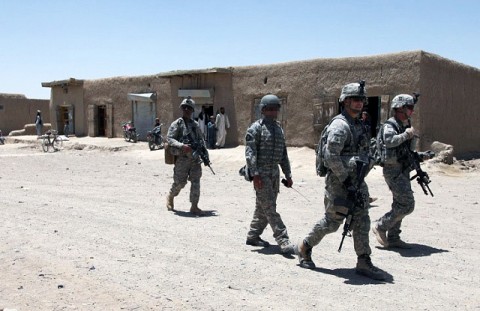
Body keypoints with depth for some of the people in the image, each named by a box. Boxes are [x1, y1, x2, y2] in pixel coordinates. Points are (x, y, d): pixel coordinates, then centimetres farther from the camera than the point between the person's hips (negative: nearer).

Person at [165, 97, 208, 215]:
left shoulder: (195, 124, 13)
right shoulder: (177, 124, -3)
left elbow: (201, 139, 20)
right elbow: (169, 138, -11)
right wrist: (182, 146, -25)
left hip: (195, 158, 4)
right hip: (182, 158, -4)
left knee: (196, 182, -1)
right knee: (180, 182, 4)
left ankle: (194, 206, 4)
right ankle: (170, 197, 33)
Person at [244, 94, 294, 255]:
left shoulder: (279, 128, 15)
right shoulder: (256, 128, -7)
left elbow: (283, 154, 19)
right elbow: (250, 153, -14)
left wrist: (288, 175, 16)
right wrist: (255, 174, -21)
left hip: (274, 174, 8)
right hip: (261, 174, -7)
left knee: (263, 208, 12)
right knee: (270, 208, -7)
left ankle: (253, 236, 24)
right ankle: (283, 240, -7)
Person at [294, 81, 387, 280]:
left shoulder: (358, 125, 14)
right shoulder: (340, 125, -16)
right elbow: (331, 156, -24)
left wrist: (357, 179, 17)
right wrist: (345, 179, -20)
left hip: (356, 181, 9)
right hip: (339, 182, -9)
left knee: (362, 221, 6)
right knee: (332, 221, 0)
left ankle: (364, 263, 12)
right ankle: (304, 247, 20)